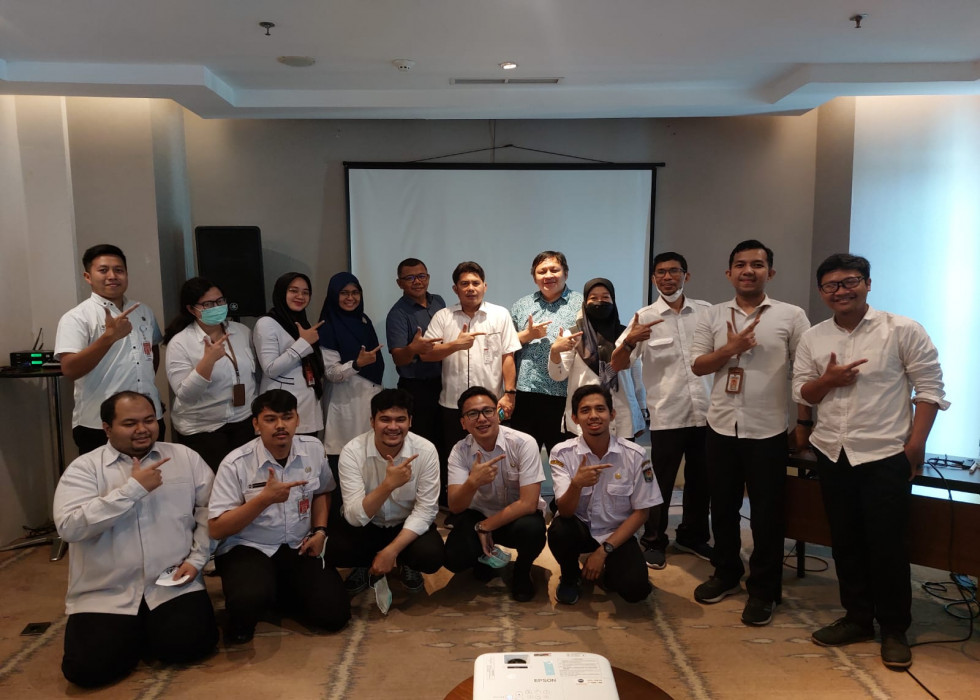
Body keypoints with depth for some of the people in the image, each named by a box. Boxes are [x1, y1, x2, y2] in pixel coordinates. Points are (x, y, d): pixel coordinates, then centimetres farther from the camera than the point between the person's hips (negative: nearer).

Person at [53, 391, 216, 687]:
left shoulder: (186, 457, 4)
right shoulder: (83, 468, -2)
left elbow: (209, 509, 6)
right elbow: (69, 526, -17)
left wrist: (197, 558, -5)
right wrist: (133, 488, -18)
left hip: (173, 584, 1)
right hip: (104, 593, 0)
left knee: (188, 644, -18)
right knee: (89, 667, -16)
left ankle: (149, 629, 16)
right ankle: (134, 633, 18)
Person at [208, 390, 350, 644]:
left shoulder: (313, 449, -2)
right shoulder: (236, 464, -15)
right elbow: (216, 529, -15)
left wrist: (319, 531, 2)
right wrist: (265, 498, -25)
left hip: (299, 548, 4)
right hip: (247, 548, -4)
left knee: (334, 614, -11)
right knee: (251, 598, -36)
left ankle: (277, 594, 17)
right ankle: (240, 622, 3)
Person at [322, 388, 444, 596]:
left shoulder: (425, 450, -21)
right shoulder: (352, 451, -23)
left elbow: (425, 509, -18)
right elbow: (355, 516, -28)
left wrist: (391, 550, -27)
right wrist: (388, 485, -45)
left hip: (408, 525, 0)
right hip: (365, 525, 0)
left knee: (432, 556, -29)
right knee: (334, 551, -29)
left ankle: (407, 565, 9)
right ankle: (364, 565, 8)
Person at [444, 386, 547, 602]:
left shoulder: (524, 443, -23)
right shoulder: (460, 451, -13)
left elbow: (528, 504, -24)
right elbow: (455, 506, -21)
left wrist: (486, 526, -19)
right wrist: (473, 482, -42)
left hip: (519, 515, -2)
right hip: (480, 514, 2)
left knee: (531, 529, -36)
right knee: (454, 558, -24)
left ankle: (522, 572, 0)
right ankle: (486, 556, 15)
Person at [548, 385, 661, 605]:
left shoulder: (635, 455, -13)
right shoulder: (562, 453, -14)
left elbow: (640, 512, -6)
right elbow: (565, 511, -20)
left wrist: (603, 550, -13)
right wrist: (576, 484, -43)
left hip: (616, 534, 0)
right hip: (579, 529, 0)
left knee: (635, 588, -25)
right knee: (558, 530, -33)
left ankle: (610, 569, 13)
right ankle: (570, 577, 1)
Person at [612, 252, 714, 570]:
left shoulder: (706, 311, 6)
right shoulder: (644, 317, -3)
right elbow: (617, 365, -9)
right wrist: (629, 341, -30)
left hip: (706, 412, 3)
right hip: (667, 415, -3)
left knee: (702, 480, 15)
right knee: (661, 483, 6)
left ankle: (693, 536, 34)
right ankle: (654, 542, 23)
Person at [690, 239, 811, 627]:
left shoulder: (792, 316, -1)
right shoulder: (712, 316, 6)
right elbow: (697, 366, 5)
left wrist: (803, 423, -4)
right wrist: (730, 349, -12)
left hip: (769, 431, -3)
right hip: (721, 427, 3)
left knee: (767, 513, 5)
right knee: (723, 506, 14)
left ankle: (763, 590, 20)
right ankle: (726, 573, 33)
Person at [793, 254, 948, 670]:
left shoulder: (902, 330, -6)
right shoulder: (813, 339, 6)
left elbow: (929, 387, -6)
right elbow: (801, 393, 8)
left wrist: (916, 443, -11)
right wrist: (828, 380, -13)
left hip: (886, 454, -4)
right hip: (831, 453, 4)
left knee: (886, 544, 3)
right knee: (845, 540, 13)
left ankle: (894, 630, 20)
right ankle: (857, 618, 28)